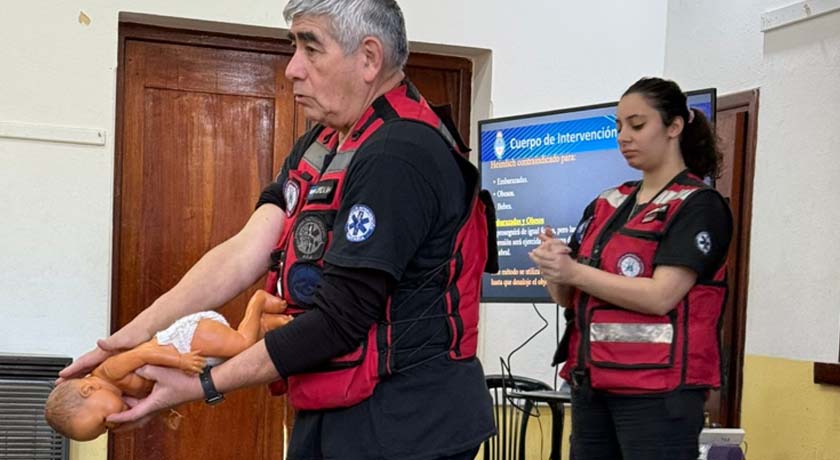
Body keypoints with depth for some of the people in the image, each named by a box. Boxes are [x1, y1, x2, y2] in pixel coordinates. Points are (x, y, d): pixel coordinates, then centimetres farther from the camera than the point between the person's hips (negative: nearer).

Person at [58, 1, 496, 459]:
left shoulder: (399, 155, -21)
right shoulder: (319, 145, 9)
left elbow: (337, 320, -21)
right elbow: (245, 253, 0)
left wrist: (201, 387, -16)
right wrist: (137, 331, -9)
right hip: (328, 413, 8)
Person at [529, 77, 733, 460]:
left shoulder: (698, 205, -5)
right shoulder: (607, 204, 13)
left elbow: (661, 296, -16)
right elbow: (568, 296, 11)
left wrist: (573, 271, -19)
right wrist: (553, 265, -11)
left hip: (657, 389, -6)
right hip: (591, 382, 6)